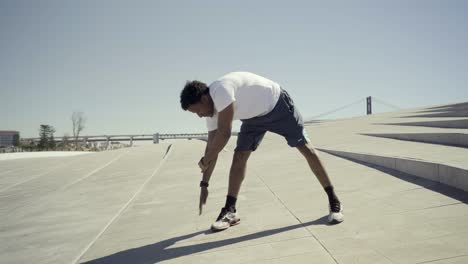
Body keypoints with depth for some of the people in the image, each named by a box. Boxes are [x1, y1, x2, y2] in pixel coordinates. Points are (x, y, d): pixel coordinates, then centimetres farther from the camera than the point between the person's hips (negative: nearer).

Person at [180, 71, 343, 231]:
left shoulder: (220, 90, -34)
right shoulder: (213, 109, -7)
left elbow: (224, 134, -37)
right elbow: (212, 146, -4)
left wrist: (204, 161, -24)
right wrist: (204, 184, -3)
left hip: (278, 105, -7)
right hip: (254, 116, 8)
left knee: (304, 147, -5)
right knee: (239, 156, -5)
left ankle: (334, 201, 5)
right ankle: (230, 211, -1)